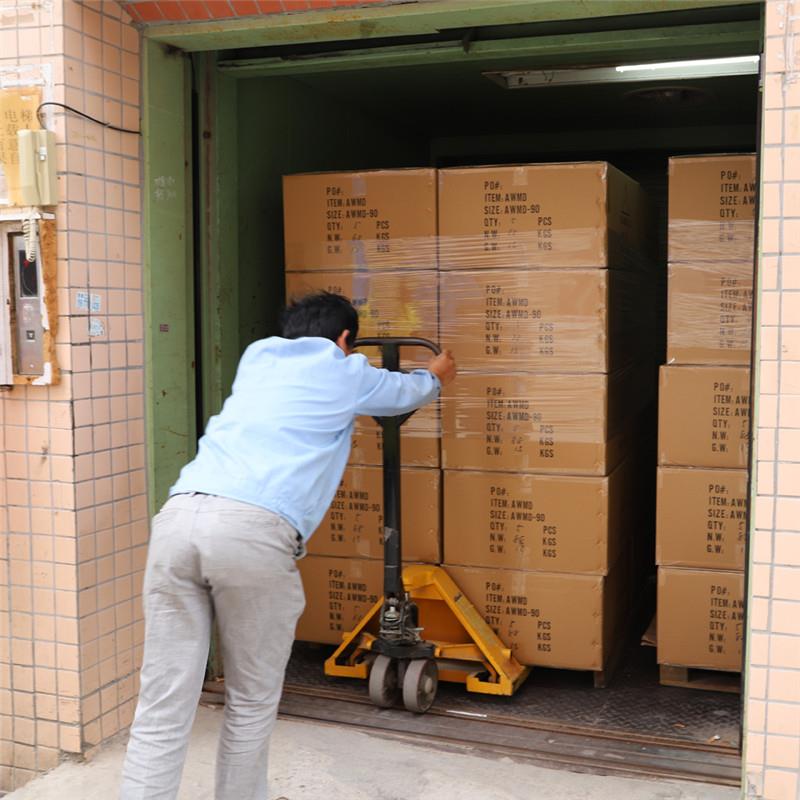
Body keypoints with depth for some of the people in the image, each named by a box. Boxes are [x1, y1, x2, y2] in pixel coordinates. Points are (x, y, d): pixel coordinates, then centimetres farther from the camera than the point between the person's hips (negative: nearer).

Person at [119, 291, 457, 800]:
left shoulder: (257, 357, 31)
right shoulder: (346, 372, 20)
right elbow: (409, 391, 42)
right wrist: (437, 377, 64)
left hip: (179, 517, 5)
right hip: (253, 530, -4)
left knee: (162, 711, 5)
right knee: (252, 704, 15)